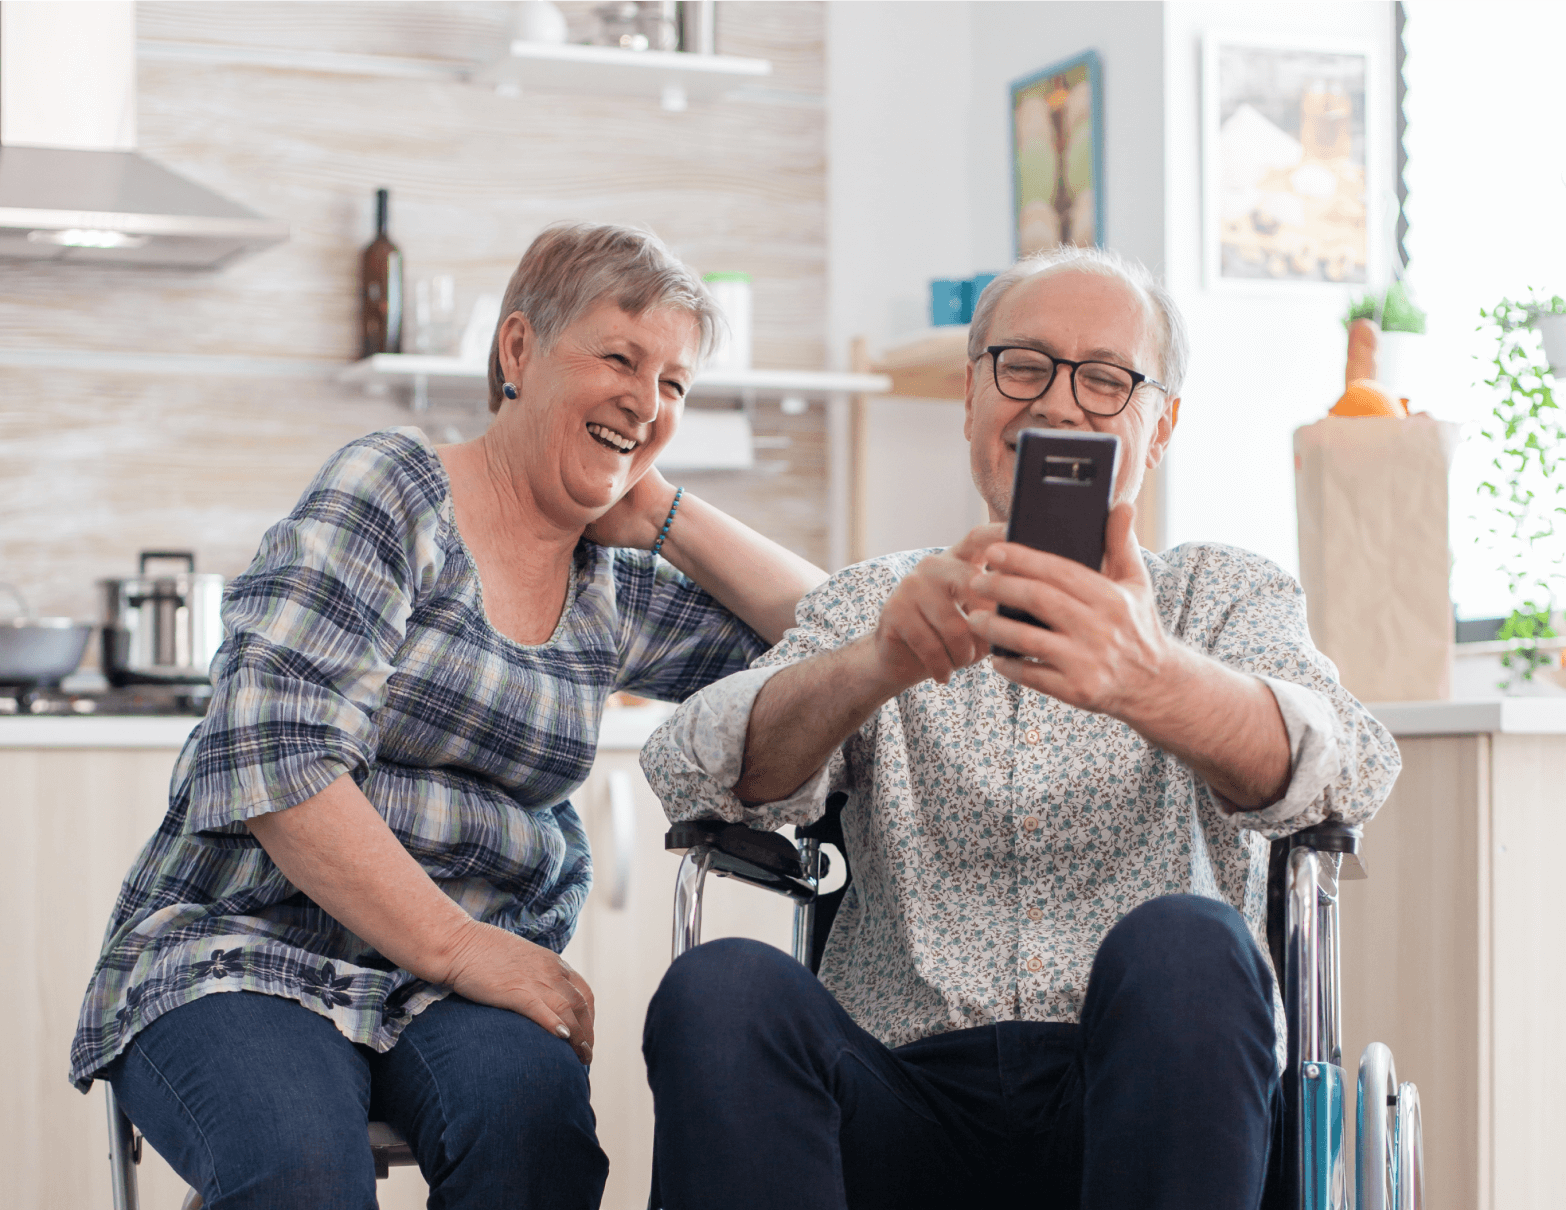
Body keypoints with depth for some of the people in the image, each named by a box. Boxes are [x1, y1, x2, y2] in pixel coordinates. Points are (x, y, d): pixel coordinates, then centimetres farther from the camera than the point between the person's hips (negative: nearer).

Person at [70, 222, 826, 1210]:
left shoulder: (615, 595, 12)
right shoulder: (390, 490, -6)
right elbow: (276, 759, -17)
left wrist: (662, 514, 5)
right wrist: (455, 945, -20)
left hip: (450, 988, 5)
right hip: (245, 956, -5)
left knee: (532, 1104, -30)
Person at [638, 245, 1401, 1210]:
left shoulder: (1228, 595, 13)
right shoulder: (873, 606, 17)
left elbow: (1344, 767, -12)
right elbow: (691, 770, -4)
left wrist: (1151, 681, -35)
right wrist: (871, 668, -26)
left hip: (1138, 1096, -1)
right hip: (905, 1088, 1)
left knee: (1185, 946, -31)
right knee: (719, 987, -27)